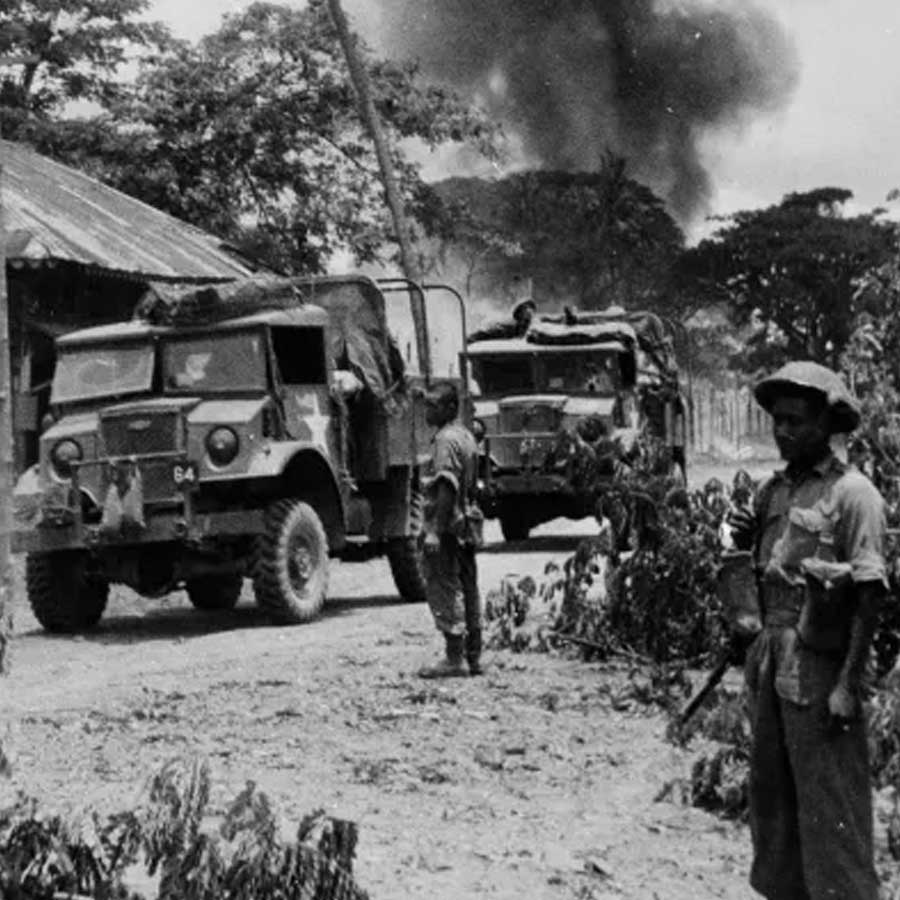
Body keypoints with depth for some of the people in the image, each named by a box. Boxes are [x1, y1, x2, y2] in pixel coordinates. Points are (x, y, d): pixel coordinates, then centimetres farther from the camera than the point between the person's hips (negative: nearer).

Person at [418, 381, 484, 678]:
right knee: (467, 589, 11)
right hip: (467, 526, 10)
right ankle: (473, 657, 14)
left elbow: (447, 488, -21)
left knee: (445, 591, -6)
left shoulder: (446, 439, -14)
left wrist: (435, 531, -23)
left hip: (448, 526, -10)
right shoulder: (466, 436, 15)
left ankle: (454, 659, -7)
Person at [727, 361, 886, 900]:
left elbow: (870, 597, -13)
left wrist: (848, 685, -18)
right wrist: (745, 542, 0)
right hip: (772, 663, 8)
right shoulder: (774, 491, 10)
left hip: (820, 668, -8)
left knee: (831, 808, -3)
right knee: (772, 795, 16)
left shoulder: (852, 494, -11)